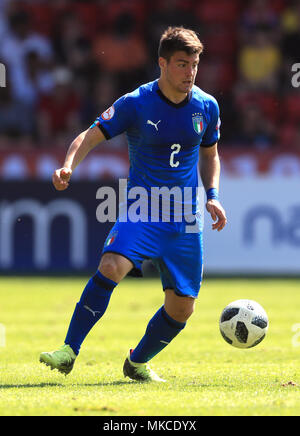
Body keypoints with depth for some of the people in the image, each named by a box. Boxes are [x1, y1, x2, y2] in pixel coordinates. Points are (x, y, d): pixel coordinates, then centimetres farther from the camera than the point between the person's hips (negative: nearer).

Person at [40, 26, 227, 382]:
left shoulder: (207, 106, 3)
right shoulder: (135, 104, -9)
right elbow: (90, 136, -7)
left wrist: (212, 195, 3)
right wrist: (68, 166, -27)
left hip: (186, 221, 4)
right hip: (142, 210, -4)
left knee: (182, 307, 3)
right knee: (111, 266, -30)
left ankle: (137, 363, 29)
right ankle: (69, 352, -25)